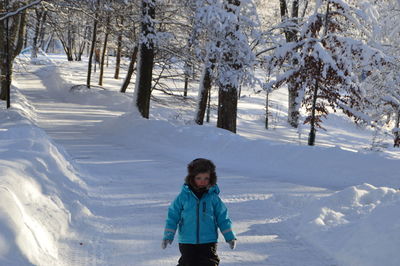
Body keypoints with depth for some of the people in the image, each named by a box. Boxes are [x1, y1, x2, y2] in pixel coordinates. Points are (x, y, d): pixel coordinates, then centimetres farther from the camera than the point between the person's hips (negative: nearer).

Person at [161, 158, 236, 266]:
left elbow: (223, 219, 5)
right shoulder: (183, 196, -2)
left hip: (208, 242, 0)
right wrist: (168, 236, -3)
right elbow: (173, 217, 3)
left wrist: (230, 237, -1)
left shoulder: (213, 197, -1)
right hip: (187, 242, 0)